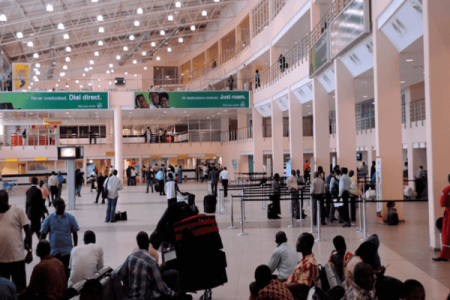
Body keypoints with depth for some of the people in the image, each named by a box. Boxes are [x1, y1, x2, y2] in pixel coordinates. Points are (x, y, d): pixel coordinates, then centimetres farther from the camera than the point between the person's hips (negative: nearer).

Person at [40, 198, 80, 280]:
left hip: (67, 251, -1)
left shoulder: (70, 218, 2)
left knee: (66, 272, 0)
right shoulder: (49, 219, 3)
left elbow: (75, 233, 7)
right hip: (53, 251, 1)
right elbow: (43, 234, 7)